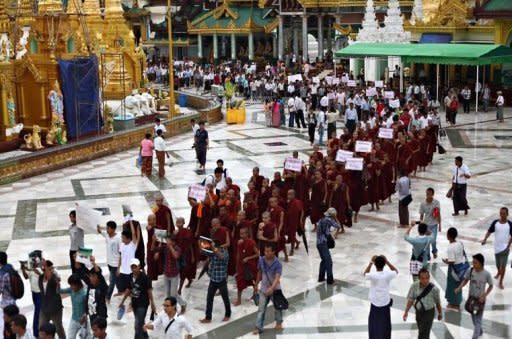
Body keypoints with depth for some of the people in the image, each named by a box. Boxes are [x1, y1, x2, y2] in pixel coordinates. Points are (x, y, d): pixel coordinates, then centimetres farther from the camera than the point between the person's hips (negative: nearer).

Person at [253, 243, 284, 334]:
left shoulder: (277, 264, -24)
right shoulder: (261, 260, -11)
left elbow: (277, 278, -34)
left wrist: (271, 288, -50)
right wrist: (256, 284, 14)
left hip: (275, 289, -3)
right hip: (263, 289, 3)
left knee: (277, 307, 17)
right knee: (261, 308, 2)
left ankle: (279, 323, 40)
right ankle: (259, 327, 7)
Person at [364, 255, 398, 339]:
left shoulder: (372, 275, -20)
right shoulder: (388, 274, -17)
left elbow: (365, 274, 3)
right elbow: (396, 271, 6)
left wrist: (371, 262, 0)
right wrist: (387, 261, -1)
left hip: (375, 304, -1)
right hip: (385, 304, 1)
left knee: (374, 325, 14)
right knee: (385, 325, 16)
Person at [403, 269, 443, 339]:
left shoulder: (434, 289, -22)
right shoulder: (414, 286, -16)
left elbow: (437, 302, -6)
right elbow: (411, 299, -8)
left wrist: (440, 313, 8)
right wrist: (406, 311, -16)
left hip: (429, 313, -4)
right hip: (418, 312, 4)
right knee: (421, 331, 23)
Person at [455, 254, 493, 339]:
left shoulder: (486, 274, -21)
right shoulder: (470, 270, -15)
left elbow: (491, 286, -7)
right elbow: (465, 280, 1)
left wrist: (484, 296, -18)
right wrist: (459, 288, -16)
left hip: (480, 299, -4)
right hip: (471, 297, 4)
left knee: (478, 320, 0)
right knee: (473, 318, 22)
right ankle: (480, 331, 48)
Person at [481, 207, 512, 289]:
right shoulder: (495, 222, -4)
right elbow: (489, 231, 3)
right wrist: (485, 239, -11)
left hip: (505, 248, -3)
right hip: (497, 247, 3)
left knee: (503, 266, -6)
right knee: (498, 265, 20)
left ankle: (500, 282, 6)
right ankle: (499, 273, 52)